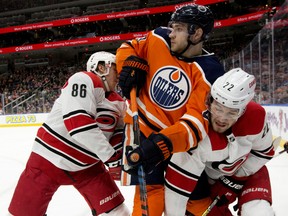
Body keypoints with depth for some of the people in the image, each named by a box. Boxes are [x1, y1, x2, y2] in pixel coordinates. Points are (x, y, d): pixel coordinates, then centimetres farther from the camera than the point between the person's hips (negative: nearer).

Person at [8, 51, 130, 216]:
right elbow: (77, 122, -29)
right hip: (50, 159, -6)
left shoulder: (118, 102, 7)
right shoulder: (84, 80, -17)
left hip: (88, 165, 6)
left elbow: (119, 132, 5)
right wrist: (111, 155, -25)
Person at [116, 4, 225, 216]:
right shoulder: (158, 39, -8)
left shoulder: (210, 72, -18)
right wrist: (131, 65, -12)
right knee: (151, 191, -9)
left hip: (177, 139, 1)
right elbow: (128, 47, 11)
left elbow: (199, 119, -27)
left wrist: (165, 143, -41)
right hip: (142, 126, 0)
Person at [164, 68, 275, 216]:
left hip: (249, 171, 1)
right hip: (212, 177, 0)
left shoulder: (256, 115, -28)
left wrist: (236, 177, -13)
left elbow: (264, 151, -8)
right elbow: (178, 183, -36)